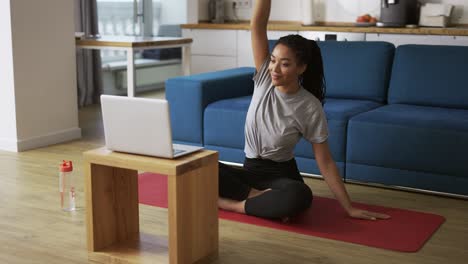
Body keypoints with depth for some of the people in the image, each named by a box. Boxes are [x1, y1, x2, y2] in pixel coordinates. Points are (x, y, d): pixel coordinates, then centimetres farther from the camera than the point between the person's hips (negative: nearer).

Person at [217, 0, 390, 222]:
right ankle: (259, 196, -16)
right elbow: (257, 25, -15)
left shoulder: (310, 107, -14)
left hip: (281, 176, -3)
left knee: (300, 197, -39)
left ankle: (235, 204, -21)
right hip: (250, 170, 3)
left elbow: (325, 162, -10)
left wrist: (349, 208, -13)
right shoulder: (265, 78, -6)